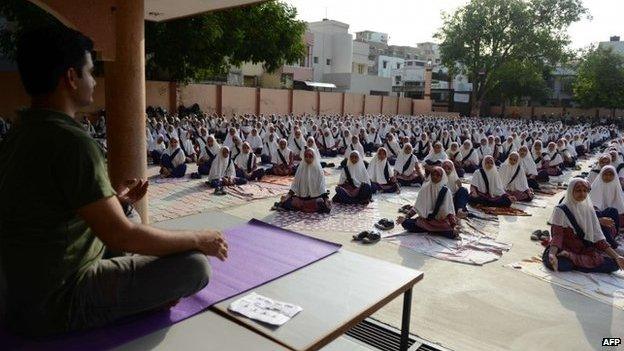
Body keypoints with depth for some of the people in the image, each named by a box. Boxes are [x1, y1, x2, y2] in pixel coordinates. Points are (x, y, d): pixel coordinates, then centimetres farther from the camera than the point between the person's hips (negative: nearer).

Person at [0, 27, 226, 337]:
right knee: (195, 265, -17)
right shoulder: (73, 142, -25)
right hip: (57, 306, -10)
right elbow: (120, 236, -25)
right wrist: (198, 238, -14)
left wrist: (113, 201, 7)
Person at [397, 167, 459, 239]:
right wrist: (406, 217, -6)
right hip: (425, 219, 0)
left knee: (452, 234, -31)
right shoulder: (425, 188, 1)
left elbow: (450, 210, -5)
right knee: (406, 223, -23)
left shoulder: (445, 191, -3)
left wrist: (454, 226, -18)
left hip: (441, 221, 0)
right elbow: (417, 207, 4)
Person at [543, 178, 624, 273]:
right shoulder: (561, 210, -7)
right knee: (559, 263, -39)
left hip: (585, 251, 6)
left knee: (614, 264, -19)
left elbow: (598, 238, 6)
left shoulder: (589, 210, 8)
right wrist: (552, 254, -35)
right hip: (564, 249, -6)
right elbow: (557, 235, -17)